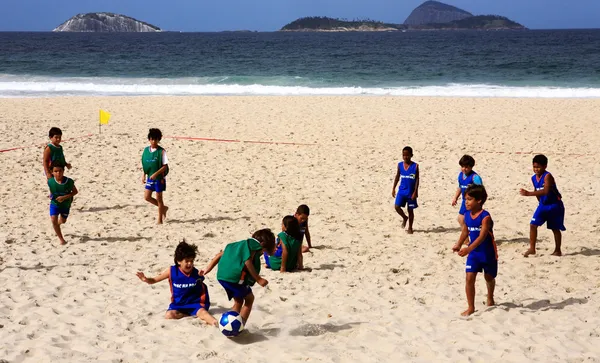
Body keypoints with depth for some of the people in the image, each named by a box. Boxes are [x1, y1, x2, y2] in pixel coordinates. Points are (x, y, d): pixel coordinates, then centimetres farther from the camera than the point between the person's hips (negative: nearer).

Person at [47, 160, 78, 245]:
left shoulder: (69, 181, -27)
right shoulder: (50, 181, -22)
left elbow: (75, 191, -16)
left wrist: (65, 197, -27)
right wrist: (51, 195, -10)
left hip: (65, 205, 1)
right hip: (54, 204, 0)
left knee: (63, 221, 21)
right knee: (54, 220, -18)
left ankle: (57, 224, 59)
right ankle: (61, 239, -5)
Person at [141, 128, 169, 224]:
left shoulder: (161, 151, -13)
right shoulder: (146, 150, 4)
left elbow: (165, 166, -15)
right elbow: (145, 164, 13)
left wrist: (156, 174, -24)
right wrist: (144, 175, 7)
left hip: (159, 178, -6)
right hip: (150, 178, 6)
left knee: (159, 198, 2)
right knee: (147, 197, 3)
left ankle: (160, 220, 13)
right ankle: (163, 208, 25)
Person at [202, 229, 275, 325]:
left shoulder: (241, 244, 26)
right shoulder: (256, 245, 2)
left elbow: (220, 255, 23)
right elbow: (247, 261, -14)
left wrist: (207, 269, 23)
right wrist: (258, 279, -10)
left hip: (222, 275, 8)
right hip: (235, 277, -8)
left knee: (238, 301, 23)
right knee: (249, 298, 11)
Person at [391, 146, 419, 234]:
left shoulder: (415, 166, -9)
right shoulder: (400, 165, 1)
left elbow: (417, 179, -7)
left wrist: (415, 192, -12)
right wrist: (393, 188, 8)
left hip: (411, 192, -3)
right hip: (401, 190, 3)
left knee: (410, 210, 6)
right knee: (397, 206, -10)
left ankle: (410, 228, 22)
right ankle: (404, 218, 20)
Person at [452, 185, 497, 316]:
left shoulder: (485, 217, -23)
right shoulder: (467, 215, -3)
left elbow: (482, 236, -31)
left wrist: (468, 249, -40)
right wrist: (458, 245, -5)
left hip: (488, 253, -4)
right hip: (473, 253, 4)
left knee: (489, 277, 17)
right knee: (469, 278, -8)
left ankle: (490, 298, 45)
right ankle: (471, 307, -1)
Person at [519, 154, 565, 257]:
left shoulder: (547, 176, -24)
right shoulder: (533, 178, -1)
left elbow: (545, 191, -38)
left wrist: (529, 193, -43)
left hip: (554, 205, -6)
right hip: (543, 205, 6)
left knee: (555, 228, 8)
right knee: (533, 224, -8)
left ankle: (558, 250, 22)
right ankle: (532, 248, -4)